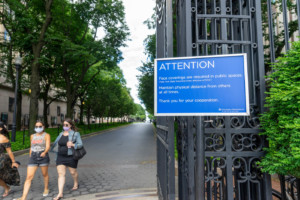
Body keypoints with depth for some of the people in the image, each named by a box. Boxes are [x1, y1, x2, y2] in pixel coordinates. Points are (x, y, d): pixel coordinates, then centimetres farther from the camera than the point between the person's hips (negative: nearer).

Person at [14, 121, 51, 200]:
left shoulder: (46, 135, -4)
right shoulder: (32, 136, 10)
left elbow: (48, 146, -15)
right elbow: (31, 148, 19)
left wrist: (44, 152, -35)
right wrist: (30, 158, 19)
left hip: (43, 157, -3)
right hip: (33, 157, 3)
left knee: (45, 174, 13)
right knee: (29, 177, -5)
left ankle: (46, 189, 36)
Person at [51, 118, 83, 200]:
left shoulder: (75, 134, -9)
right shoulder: (61, 134, 7)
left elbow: (80, 144, -13)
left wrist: (73, 145, -28)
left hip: (71, 157, -4)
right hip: (60, 157, 4)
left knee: (73, 172, 13)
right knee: (61, 174, -2)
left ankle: (76, 184, 41)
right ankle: (60, 193, 1)